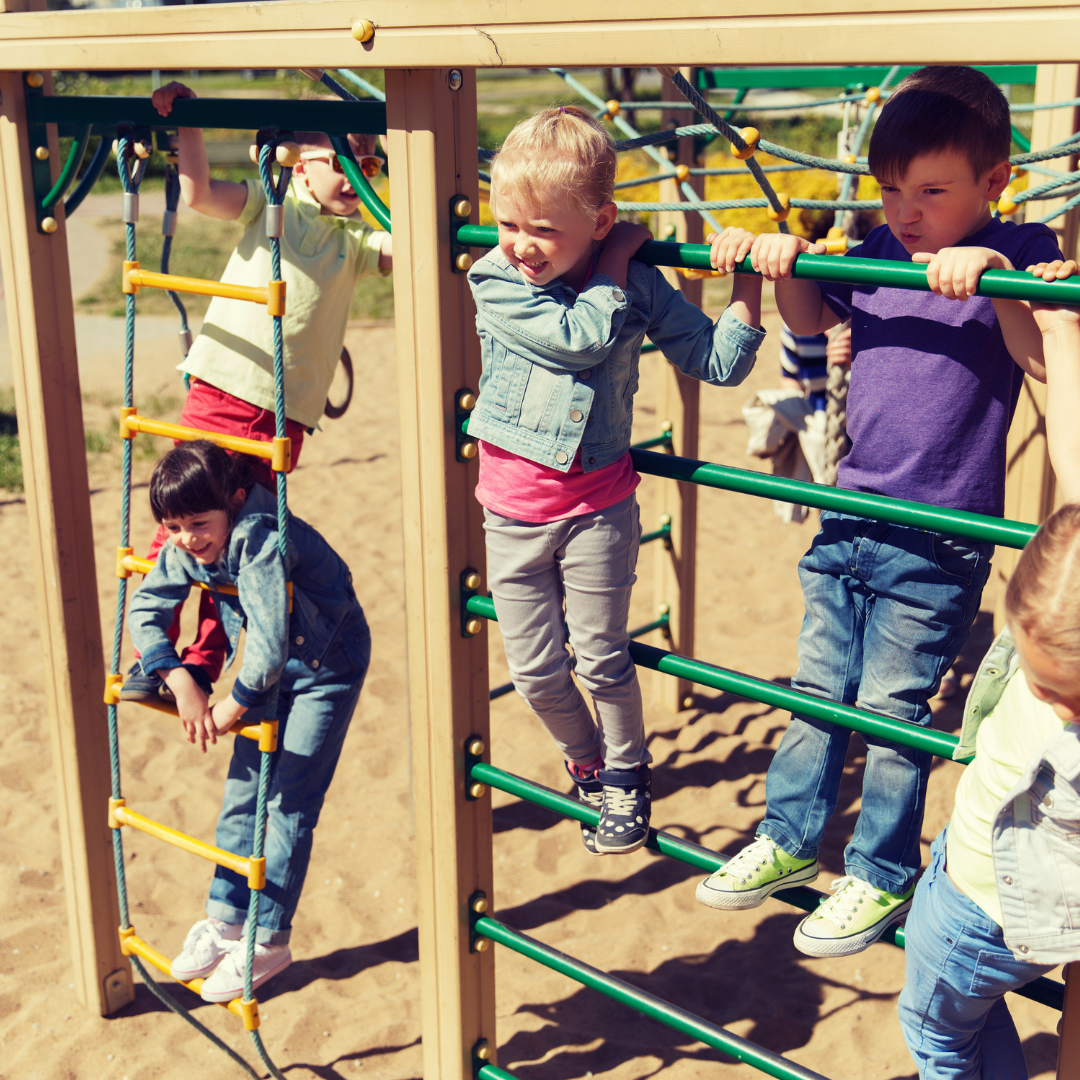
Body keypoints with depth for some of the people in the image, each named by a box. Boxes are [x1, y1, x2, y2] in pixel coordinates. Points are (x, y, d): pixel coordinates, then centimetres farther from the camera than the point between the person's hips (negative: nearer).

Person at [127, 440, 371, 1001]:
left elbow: (269, 648, -38)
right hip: (268, 671, 7)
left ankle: (268, 938, 7)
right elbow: (144, 609, -4)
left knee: (290, 802, -4)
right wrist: (182, 684, -16)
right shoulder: (184, 549, -12)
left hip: (327, 665, -7)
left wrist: (231, 707, -23)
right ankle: (226, 918, 23)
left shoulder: (260, 540, -35)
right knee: (244, 790, 9)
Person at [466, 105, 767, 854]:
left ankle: (627, 777, 33)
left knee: (601, 658, 8)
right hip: (513, 506, 1)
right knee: (534, 668, 11)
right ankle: (588, 763, 38)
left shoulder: (638, 286, -7)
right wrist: (613, 263, -13)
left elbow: (718, 364, -5)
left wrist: (747, 287, -17)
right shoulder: (495, 282, -12)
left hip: (598, 506, -1)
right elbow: (581, 336, -25)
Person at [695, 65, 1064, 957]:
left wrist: (992, 273, -35)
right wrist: (782, 262, 3)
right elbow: (809, 319, 21)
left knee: (892, 711, 4)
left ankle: (882, 878, 22)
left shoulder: (1015, 255, -9)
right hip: (850, 517, 6)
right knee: (817, 689, 15)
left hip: (938, 541, -6)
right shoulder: (878, 255, 7)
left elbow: (1044, 361, -23)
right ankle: (789, 839, 31)